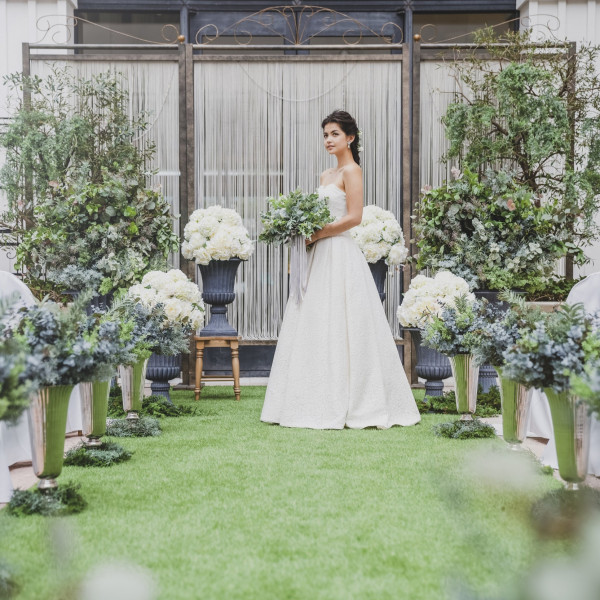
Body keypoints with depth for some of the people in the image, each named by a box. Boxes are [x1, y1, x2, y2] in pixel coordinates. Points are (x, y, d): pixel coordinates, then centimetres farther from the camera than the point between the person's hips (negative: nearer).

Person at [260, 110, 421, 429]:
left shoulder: (351, 171, -7)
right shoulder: (326, 175, 19)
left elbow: (354, 217, -15)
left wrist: (316, 235, -13)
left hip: (341, 256, -9)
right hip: (321, 258, 9)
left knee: (338, 329, -7)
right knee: (315, 329, 6)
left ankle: (343, 406, -1)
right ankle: (321, 404, 10)